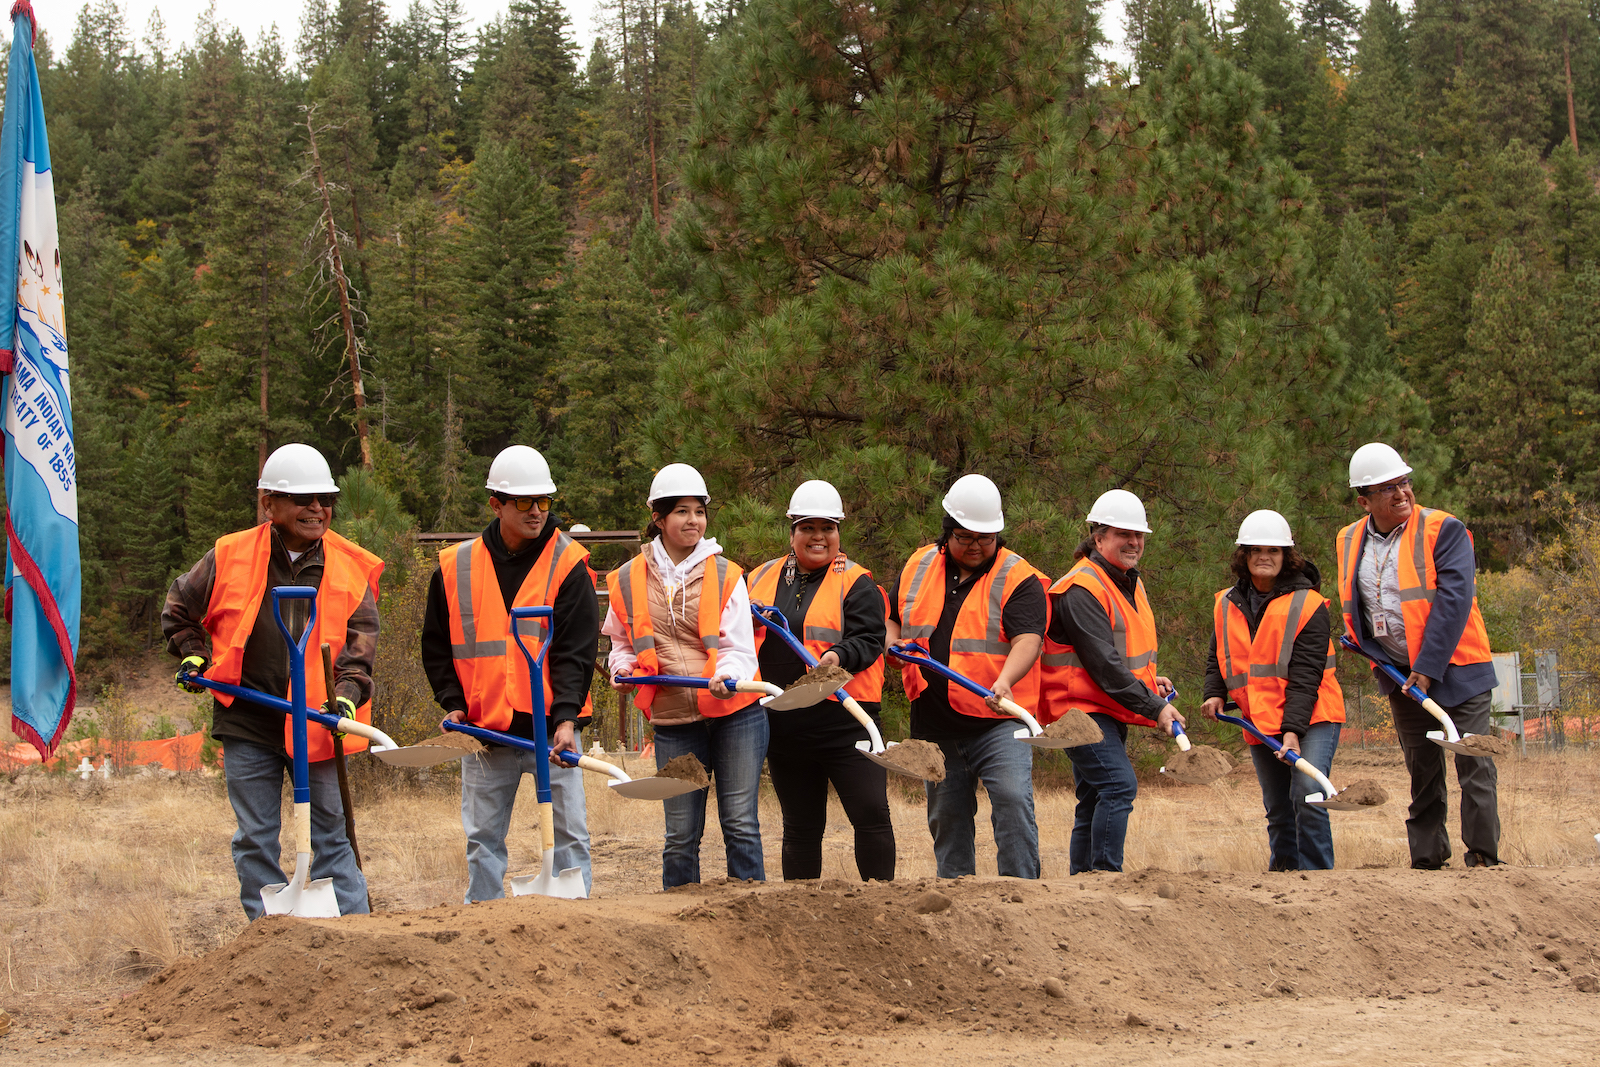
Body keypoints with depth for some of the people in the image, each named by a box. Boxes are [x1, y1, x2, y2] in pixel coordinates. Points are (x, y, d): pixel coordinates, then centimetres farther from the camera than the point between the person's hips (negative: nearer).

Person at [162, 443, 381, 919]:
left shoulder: (352, 568, 2)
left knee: (332, 835, 4)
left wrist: (347, 694, -14)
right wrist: (193, 657, 6)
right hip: (247, 723, 0)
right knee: (256, 839, 5)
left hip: (317, 722, 0)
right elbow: (179, 610, 17)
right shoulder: (229, 558, 1)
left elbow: (361, 642, 2)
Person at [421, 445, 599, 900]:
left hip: (552, 727, -2)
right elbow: (437, 645, 12)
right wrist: (453, 704, -2)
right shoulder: (457, 567, 3)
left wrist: (566, 717, -21)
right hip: (484, 728, 2)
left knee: (569, 832, -1)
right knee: (483, 837, 8)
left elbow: (576, 651, -9)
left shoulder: (567, 564, -4)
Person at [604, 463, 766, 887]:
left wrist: (727, 677, -25)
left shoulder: (726, 576, 1)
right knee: (681, 834, 4)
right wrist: (623, 670, 0)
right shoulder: (629, 581, 6)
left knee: (741, 824, -2)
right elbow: (621, 641, 22)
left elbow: (738, 647, -4)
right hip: (674, 720, 1)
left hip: (734, 713, -1)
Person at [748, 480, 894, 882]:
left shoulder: (856, 584, 1)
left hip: (844, 718, -4)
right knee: (800, 826, 11)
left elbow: (869, 639, -11)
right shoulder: (762, 579, 14)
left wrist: (839, 657, -29)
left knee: (871, 814, -9)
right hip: (784, 725, 4)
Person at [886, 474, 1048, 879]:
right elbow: (892, 617, 25)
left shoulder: (1019, 579, -7)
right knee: (946, 815, 11)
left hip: (997, 722, -5)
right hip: (934, 725, 5)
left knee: (1013, 800, -20)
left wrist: (1004, 682, -39)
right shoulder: (919, 567, 10)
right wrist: (893, 644, 2)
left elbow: (1027, 640, -20)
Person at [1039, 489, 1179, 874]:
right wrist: (1154, 707, -23)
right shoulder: (1082, 589, -17)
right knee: (1119, 785, -21)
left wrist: (1149, 681, 8)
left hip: (1111, 711, 10)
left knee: (1096, 799, 11)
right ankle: (1106, 876, -22)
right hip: (1082, 709, -10)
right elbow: (1103, 665, -22)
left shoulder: (1130, 582, 15)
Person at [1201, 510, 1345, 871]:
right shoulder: (1227, 606, 7)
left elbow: (1305, 676, -16)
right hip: (1260, 723, 5)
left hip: (1310, 719, -5)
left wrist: (1292, 730, -24)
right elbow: (1218, 658, 20)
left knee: (1307, 797, -21)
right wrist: (1214, 694, -1)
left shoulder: (1308, 605, -10)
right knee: (1278, 810, 12)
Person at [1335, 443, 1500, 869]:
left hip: (1456, 669, -5)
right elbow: (1355, 607, 21)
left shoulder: (1443, 530, -11)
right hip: (1400, 674, 5)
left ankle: (1483, 856, -1)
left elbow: (1453, 600, -18)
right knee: (1422, 770, 10)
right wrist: (1366, 645, 3)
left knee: (1473, 762, -7)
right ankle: (1427, 858, 15)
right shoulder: (1351, 542, 6)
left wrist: (1429, 667, -21)